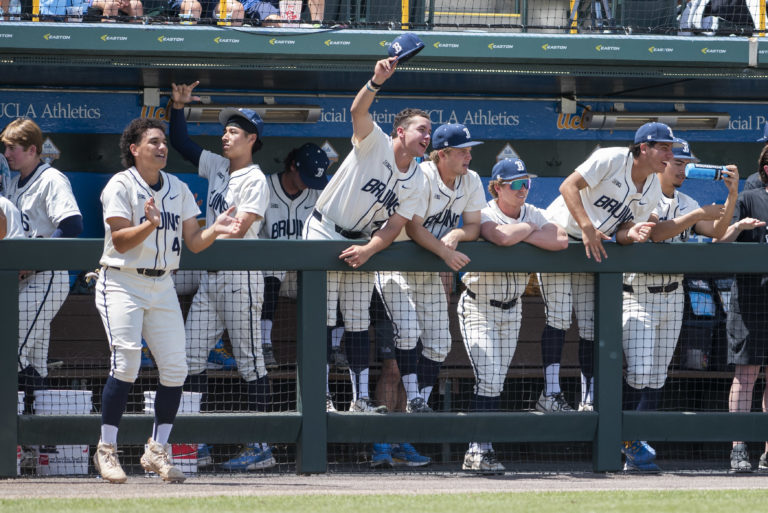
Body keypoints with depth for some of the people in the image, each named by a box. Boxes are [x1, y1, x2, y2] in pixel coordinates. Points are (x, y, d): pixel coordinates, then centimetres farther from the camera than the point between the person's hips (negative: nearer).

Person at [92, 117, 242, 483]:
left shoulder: (178, 189, 11)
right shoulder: (120, 186, -6)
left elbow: (193, 242, 7)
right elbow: (120, 240, -15)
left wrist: (214, 230, -13)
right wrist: (149, 224, -32)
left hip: (162, 285, 6)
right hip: (122, 283, -6)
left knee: (175, 368, -2)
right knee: (127, 363, -18)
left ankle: (157, 451, 10)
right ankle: (106, 449, -9)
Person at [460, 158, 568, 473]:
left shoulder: (532, 214, 4)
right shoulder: (484, 215, -14)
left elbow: (561, 240, -12)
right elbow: (503, 237, -36)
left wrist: (522, 235, -18)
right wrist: (530, 228, -16)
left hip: (512, 308, 6)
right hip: (479, 307, -6)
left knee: (496, 381, 6)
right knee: (488, 378, -16)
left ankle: (478, 453, 9)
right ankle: (480, 449, -15)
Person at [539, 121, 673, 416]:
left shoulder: (653, 191, 2)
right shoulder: (612, 160, -18)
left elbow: (622, 229, 2)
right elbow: (569, 186, -25)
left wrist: (631, 234, -23)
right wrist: (587, 228, -33)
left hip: (594, 249, 7)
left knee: (591, 326, 2)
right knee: (559, 316, -14)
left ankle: (589, 401, 7)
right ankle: (550, 394, -14)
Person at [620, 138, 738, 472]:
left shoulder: (685, 204, 14)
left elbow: (716, 231, 4)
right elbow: (655, 232, -22)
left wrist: (732, 196, -7)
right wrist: (697, 215, -24)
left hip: (672, 296, 6)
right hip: (639, 295, -6)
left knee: (657, 375, 4)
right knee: (639, 372, -14)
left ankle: (639, 444, 7)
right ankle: (630, 444, -9)